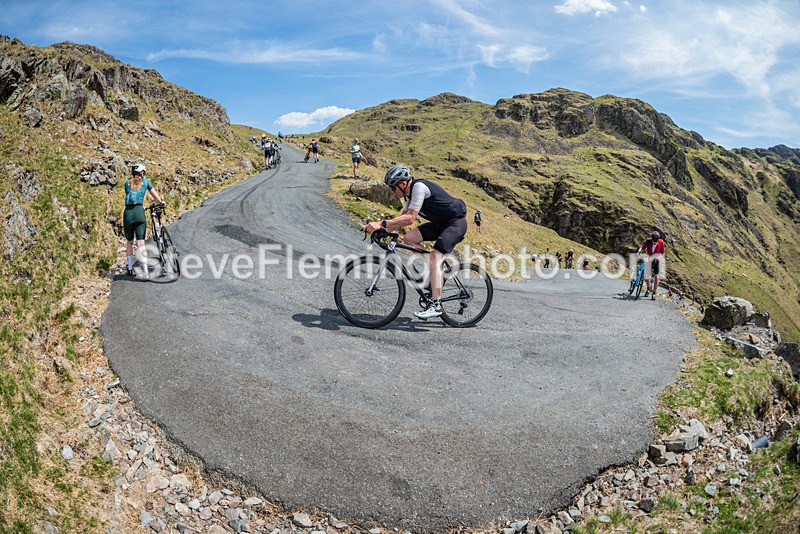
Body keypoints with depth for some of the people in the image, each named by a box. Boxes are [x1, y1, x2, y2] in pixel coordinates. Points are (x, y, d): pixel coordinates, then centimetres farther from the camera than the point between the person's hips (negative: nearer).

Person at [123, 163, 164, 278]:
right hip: (139, 212, -2)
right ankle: (146, 270, -17)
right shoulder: (145, 181, 13)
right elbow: (156, 196, 22)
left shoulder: (127, 182, 19)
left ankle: (130, 268, 18)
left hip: (127, 213, 2)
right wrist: (161, 202, 43)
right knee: (141, 243, -7)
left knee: (129, 242, 17)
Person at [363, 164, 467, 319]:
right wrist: (383, 229, -6)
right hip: (440, 222, 9)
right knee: (408, 239, -4)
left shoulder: (419, 187, -24)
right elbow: (403, 217, 8)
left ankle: (435, 305, -18)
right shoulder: (410, 191, 5)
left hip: (456, 221, -9)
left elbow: (410, 218, -33)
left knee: (434, 257, -21)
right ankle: (436, 268, 9)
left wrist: (381, 224, -36)